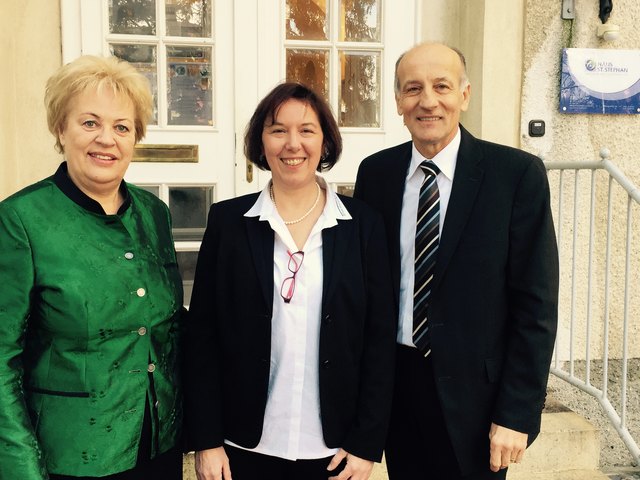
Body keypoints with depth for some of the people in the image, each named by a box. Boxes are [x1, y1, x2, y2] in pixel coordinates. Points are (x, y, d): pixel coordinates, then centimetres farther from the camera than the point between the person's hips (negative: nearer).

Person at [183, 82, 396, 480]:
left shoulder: (363, 224, -3)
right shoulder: (228, 221, -3)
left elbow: (380, 338, -2)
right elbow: (202, 336, -2)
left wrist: (367, 443, -4)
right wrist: (206, 440, -4)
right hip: (246, 445, 0)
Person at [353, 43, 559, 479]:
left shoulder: (518, 174, -10)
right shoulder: (375, 172, 1)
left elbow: (536, 306, -10)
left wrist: (518, 414, -12)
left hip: (472, 392, -3)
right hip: (394, 384, 3)